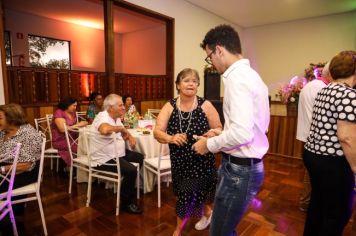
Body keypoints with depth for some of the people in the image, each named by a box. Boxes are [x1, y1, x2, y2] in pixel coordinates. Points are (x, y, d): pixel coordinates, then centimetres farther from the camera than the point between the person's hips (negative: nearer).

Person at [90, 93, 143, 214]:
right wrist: (121, 128, -28)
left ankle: (130, 187, 33)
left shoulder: (116, 118, 7)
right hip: (105, 158, -10)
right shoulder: (102, 117, -22)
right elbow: (105, 130, -46)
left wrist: (130, 136, -5)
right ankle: (126, 203, -4)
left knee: (140, 158, 18)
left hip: (118, 153, 11)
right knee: (131, 170, -26)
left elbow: (123, 133, 18)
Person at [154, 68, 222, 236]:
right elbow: (157, 132, -12)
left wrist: (214, 133, -26)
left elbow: (219, 129, -2)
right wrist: (171, 138, -32)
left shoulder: (206, 106, -9)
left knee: (188, 196, 3)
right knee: (189, 194, 20)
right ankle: (206, 212, 54)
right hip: (179, 161, 3)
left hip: (201, 161, -2)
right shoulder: (169, 107, -5)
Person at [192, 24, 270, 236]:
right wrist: (221, 133, 15)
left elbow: (242, 133, -29)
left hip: (240, 169, -10)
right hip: (249, 165, 10)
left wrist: (210, 144, -13)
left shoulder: (236, 77, -19)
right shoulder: (252, 75, 12)